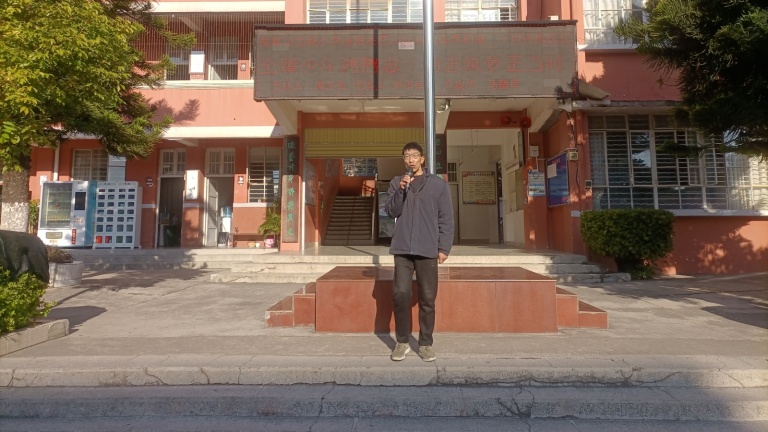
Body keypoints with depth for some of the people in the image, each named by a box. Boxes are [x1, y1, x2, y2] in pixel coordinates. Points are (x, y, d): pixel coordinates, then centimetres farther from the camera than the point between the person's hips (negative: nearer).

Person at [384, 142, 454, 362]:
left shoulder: (438, 184, 5)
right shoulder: (396, 183, 11)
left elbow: (446, 218, 3)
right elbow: (391, 211, 2)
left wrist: (444, 247, -3)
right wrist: (401, 190, -12)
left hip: (428, 250, -1)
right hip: (403, 249, 1)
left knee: (427, 298, 3)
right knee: (400, 294, -2)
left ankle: (425, 343, 16)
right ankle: (402, 342, 14)